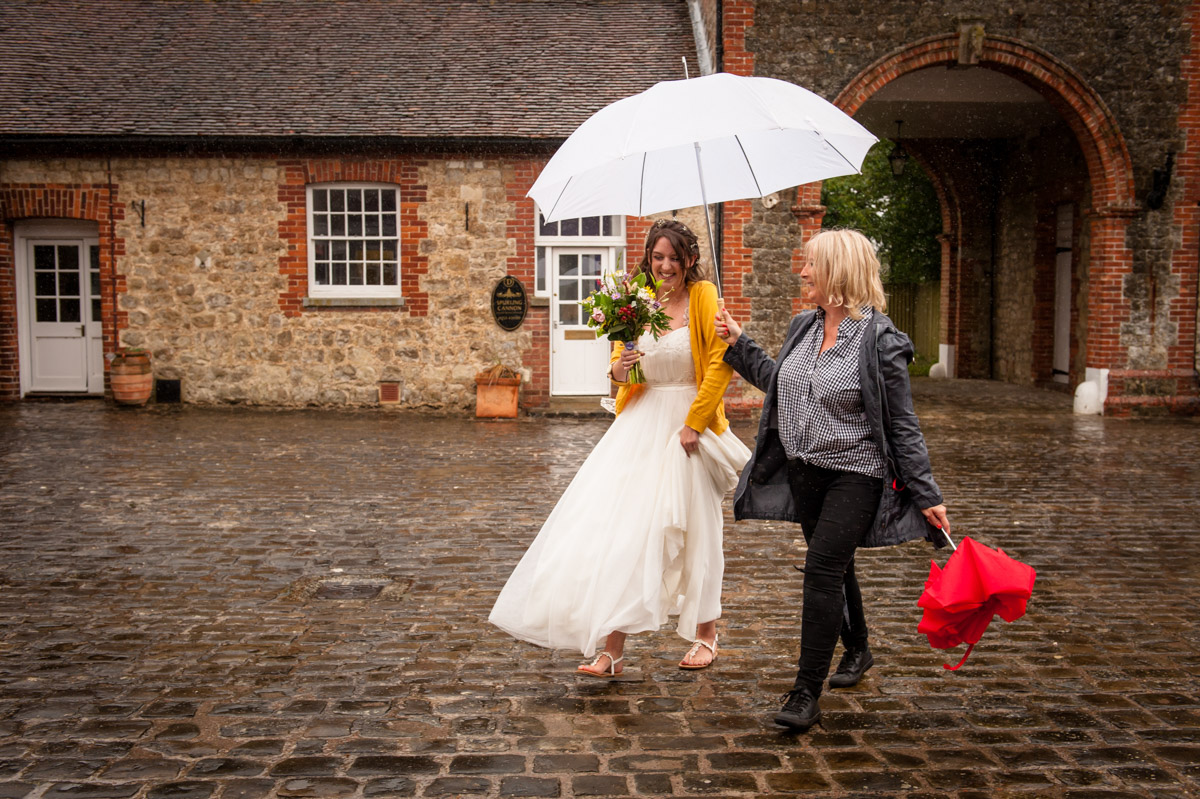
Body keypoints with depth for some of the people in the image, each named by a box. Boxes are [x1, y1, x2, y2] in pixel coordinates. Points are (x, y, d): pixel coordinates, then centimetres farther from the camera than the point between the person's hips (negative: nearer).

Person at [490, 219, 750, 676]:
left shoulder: (703, 297, -4)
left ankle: (705, 634, 27)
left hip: (688, 426, -4)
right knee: (624, 528, -2)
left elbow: (721, 364, -10)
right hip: (639, 424, 4)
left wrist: (694, 423, -14)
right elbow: (617, 363, 12)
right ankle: (612, 650, 2)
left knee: (693, 528, 6)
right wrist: (619, 369, -11)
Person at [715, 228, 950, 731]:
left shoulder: (878, 339, -15)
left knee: (823, 569, -14)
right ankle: (857, 650, 45)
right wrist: (738, 344, 14)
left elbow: (902, 425, -13)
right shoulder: (803, 327, 4)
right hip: (804, 472, 7)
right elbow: (778, 383, 19)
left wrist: (927, 496, -13)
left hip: (854, 474, -7)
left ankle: (806, 694, -6)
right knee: (834, 567, 21)